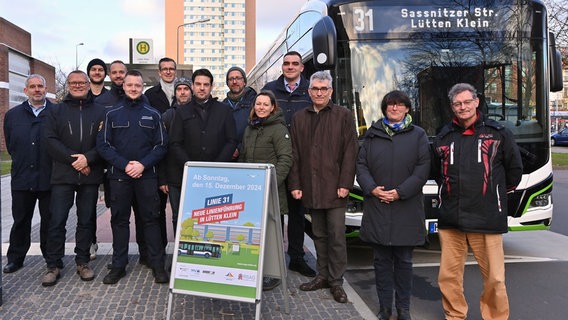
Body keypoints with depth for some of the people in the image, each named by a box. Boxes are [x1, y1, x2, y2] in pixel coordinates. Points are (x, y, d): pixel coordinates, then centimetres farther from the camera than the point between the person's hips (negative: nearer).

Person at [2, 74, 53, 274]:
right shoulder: (13, 115, 9)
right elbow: (10, 145, 16)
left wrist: (53, 165, 0)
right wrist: (22, 162, 10)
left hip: (49, 178, -3)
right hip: (22, 178, 3)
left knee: (49, 221, 7)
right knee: (20, 221, 13)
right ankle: (15, 259, 26)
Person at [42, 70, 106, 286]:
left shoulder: (99, 111, 8)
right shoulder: (56, 111, 9)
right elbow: (51, 140, -1)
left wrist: (88, 158, -15)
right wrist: (73, 159, -14)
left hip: (90, 176, 0)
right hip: (62, 175, 0)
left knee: (86, 220, 7)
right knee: (57, 221, 0)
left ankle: (83, 262, 19)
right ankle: (54, 266, 11)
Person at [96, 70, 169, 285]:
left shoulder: (153, 114, 6)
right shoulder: (112, 114, 6)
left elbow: (161, 145, 3)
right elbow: (103, 145, 1)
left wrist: (143, 164, -12)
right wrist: (124, 164, -12)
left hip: (146, 175, 0)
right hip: (118, 175, 1)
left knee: (150, 219, 3)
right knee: (119, 220, 7)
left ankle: (157, 264, 10)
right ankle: (118, 265, 17)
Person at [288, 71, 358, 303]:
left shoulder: (343, 116, 1)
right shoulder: (299, 118, 12)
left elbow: (350, 152, -4)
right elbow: (295, 154, 9)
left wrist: (345, 184, -11)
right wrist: (295, 184, 2)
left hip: (334, 188, -4)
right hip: (310, 188, 4)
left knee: (336, 236, 0)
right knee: (319, 234, 13)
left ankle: (336, 281, 11)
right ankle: (323, 276, 24)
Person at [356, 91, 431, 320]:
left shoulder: (418, 135, 6)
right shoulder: (373, 134, 12)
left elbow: (422, 169, -3)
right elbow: (361, 164, 7)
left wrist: (400, 192, -13)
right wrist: (372, 188, -9)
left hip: (406, 209, -1)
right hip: (376, 208, 2)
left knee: (404, 260, 7)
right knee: (382, 260, 8)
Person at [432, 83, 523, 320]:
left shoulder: (498, 133, 3)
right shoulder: (443, 137, 12)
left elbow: (515, 168, 13)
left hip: (487, 218, -3)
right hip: (450, 219, 3)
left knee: (494, 277, 1)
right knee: (448, 276, 7)